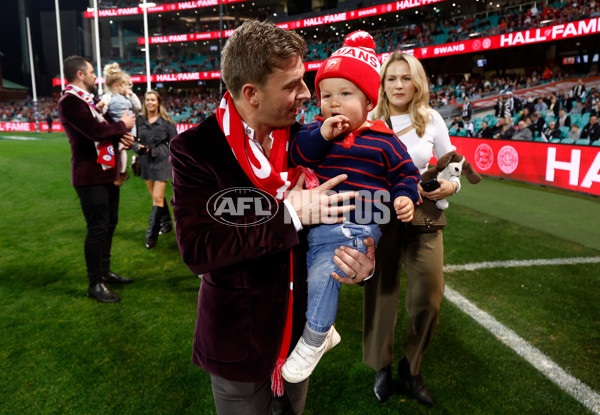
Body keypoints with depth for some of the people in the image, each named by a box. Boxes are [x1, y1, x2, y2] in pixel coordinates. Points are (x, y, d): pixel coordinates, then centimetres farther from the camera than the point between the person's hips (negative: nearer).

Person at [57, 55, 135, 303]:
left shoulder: (91, 99, 16)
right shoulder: (70, 101, -15)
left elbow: (105, 129, 20)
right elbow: (96, 132, -26)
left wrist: (124, 137, -2)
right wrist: (123, 126, -9)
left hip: (108, 172, 10)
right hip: (90, 176, -9)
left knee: (109, 224, 16)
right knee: (98, 229, -5)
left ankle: (105, 272, 30)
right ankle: (95, 284, 8)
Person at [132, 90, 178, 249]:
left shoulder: (166, 121, -1)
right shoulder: (139, 120, 6)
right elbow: (133, 140, 9)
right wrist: (138, 147, -13)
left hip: (161, 161, -4)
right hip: (146, 162, 4)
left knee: (157, 198, -8)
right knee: (156, 197, 14)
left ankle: (152, 234, -2)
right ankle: (166, 223, 33)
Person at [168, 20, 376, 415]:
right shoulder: (195, 149, -19)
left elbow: (332, 204, 4)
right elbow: (197, 249, -25)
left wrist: (361, 262, -17)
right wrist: (288, 213, -29)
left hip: (300, 330, 5)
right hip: (239, 342, -4)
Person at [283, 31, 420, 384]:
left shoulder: (383, 140, -1)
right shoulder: (318, 130, 7)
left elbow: (405, 173, 7)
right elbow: (297, 154, -6)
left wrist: (404, 197, -11)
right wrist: (321, 135, -19)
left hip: (357, 228, -5)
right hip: (317, 223, 5)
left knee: (323, 273, -20)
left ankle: (313, 341, 4)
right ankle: (324, 328, 33)